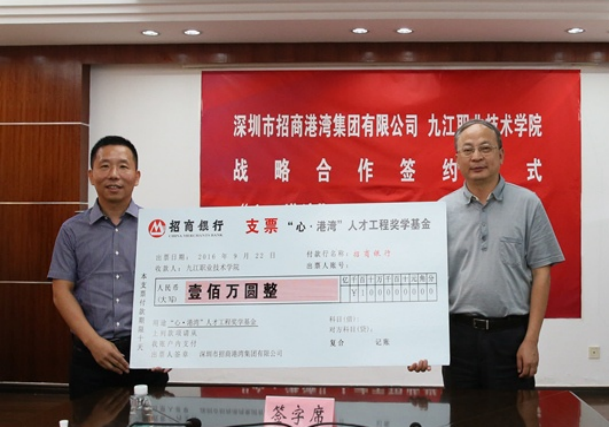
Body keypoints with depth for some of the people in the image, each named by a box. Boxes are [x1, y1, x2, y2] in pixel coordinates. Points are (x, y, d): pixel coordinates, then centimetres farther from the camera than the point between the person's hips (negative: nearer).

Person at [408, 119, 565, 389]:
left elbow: (541, 273, -1)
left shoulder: (527, 204, -1)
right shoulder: (442, 210, 3)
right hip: (458, 334, 2)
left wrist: (531, 340, -7)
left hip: (511, 335, -1)